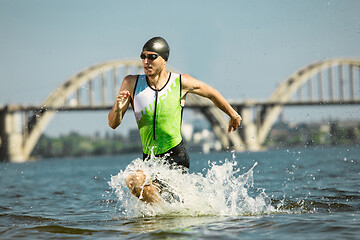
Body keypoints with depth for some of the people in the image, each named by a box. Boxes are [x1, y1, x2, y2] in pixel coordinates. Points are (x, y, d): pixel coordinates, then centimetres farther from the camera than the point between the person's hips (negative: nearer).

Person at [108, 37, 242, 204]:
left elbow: (211, 94, 13)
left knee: (135, 181, -27)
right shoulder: (131, 83, -3)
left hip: (176, 157, -5)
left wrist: (233, 115, 27)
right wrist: (118, 108, -25)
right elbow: (113, 124, -2)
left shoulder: (181, 82, -7)